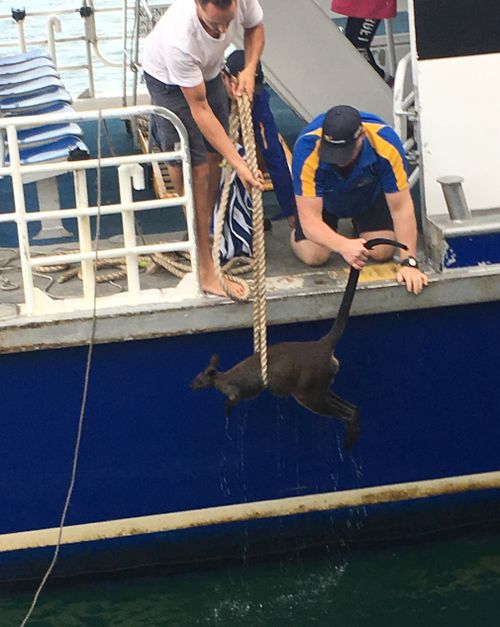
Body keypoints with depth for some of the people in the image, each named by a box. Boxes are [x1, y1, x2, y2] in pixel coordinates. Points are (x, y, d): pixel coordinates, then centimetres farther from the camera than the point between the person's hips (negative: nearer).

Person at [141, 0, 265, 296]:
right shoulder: (179, 40, -45)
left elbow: (255, 27, -3)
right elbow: (199, 109, -35)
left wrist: (250, 68, -21)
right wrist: (238, 163, -35)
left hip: (209, 70, 6)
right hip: (168, 78, -6)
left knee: (213, 158, 8)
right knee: (195, 170, -10)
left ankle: (205, 234, 27)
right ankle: (205, 268, -6)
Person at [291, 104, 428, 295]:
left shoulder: (386, 143, -40)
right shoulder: (307, 150, -42)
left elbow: (401, 209, -32)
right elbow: (309, 219, -42)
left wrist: (409, 262, -40)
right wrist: (344, 246, -60)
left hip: (370, 195, 1)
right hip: (322, 199, -1)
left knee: (383, 252, -12)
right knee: (314, 256, -16)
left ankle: (359, 226, 22)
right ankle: (296, 235, 20)